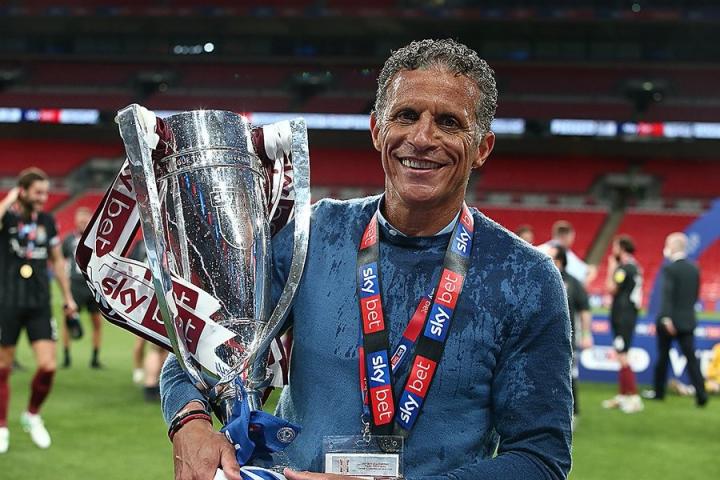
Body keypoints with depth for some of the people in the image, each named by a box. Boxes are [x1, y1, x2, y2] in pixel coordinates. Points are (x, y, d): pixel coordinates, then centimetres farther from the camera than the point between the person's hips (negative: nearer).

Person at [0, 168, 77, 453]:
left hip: (40, 304, 3)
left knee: (48, 366, -7)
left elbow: (57, 261, 19)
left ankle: (32, 416, 19)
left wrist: (68, 297, 19)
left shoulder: (47, 221, 7)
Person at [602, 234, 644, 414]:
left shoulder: (624, 268, -16)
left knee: (622, 355, -12)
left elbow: (611, 289, -17)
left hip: (623, 317, -10)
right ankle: (622, 395, 22)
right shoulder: (635, 267, 15)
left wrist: (611, 269, -7)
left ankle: (634, 397, -14)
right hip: (627, 316, 10)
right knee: (621, 355, 15)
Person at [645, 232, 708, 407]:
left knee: (663, 356, 11)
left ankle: (659, 391, 22)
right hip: (688, 320, 5)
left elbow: (667, 294, -23)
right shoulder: (694, 268, 5)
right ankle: (701, 395, -8)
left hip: (669, 320, -5)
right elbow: (696, 293, 13)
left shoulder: (669, 268, -14)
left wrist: (666, 318, -29)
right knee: (691, 358, 2)